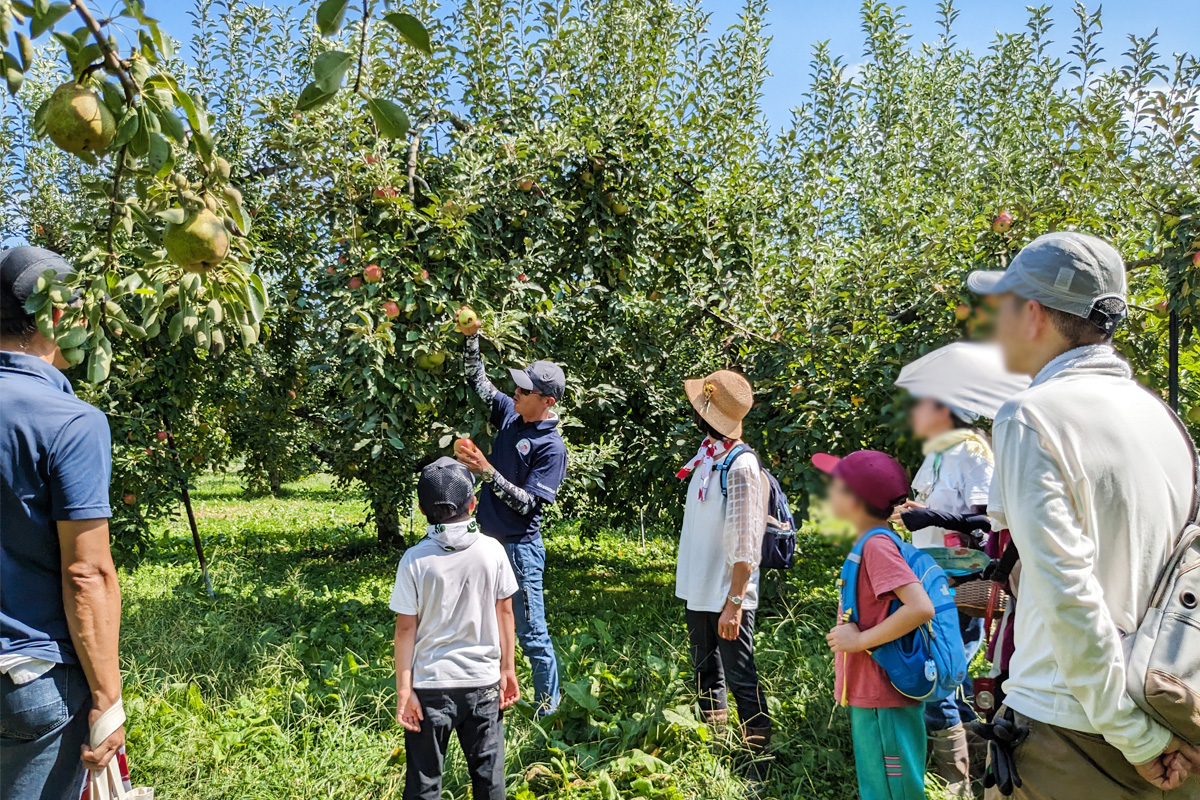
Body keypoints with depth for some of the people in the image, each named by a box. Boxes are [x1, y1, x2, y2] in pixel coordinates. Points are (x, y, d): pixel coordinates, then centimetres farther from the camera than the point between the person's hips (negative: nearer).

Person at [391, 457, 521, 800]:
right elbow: (505, 613, -1)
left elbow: (406, 629, -10)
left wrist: (404, 690, -3)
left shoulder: (415, 560, -12)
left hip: (431, 685, -1)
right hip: (484, 682, 2)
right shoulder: (493, 551, -7)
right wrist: (508, 670, 10)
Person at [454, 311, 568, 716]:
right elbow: (477, 380, 15)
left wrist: (487, 472, -25)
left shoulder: (552, 447, -17)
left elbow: (528, 504, -20)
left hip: (519, 548, -8)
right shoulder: (510, 414, 3)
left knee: (532, 635, 2)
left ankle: (548, 709, 18)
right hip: (488, 539, 8)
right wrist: (471, 336, 3)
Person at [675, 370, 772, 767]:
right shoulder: (706, 459, 6)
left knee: (740, 677, 0)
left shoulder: (741, 467, -19)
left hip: (728, 597, -9)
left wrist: (733, 604, -21)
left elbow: (745, 547, -20)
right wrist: (689, 584, 16)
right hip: (697, 590, 9)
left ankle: (760, 758, 14)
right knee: (706, 673, 20)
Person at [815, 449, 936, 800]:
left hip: (883, 704, -9)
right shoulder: (873, 543, 8)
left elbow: (921, 607, -29)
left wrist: (860, 640, -22)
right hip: (869, 698, 9)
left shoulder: (877, 545, -20)